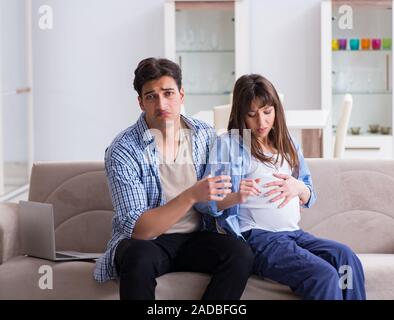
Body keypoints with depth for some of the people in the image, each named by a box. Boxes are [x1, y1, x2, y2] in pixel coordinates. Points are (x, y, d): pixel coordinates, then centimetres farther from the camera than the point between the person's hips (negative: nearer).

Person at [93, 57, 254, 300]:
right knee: (139, 258, -37)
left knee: (241, 254, -25)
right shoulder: (123, 150, -13)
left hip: (196, 237, 4)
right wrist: (191, 196, -30)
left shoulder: (205, 135, 1)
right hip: (144, 241, -4)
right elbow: (137, 229, -21)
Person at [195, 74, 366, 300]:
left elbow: (309, 197, 18)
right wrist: (235, 197, -25)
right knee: (324, 276, -28)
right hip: (256, 236, -5)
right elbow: (203, 202, -5)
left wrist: (299, 188, -5)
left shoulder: (288, 144, 17)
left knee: (346, 258, -25)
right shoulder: (228, 143, 0)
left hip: (293, 232, 5)